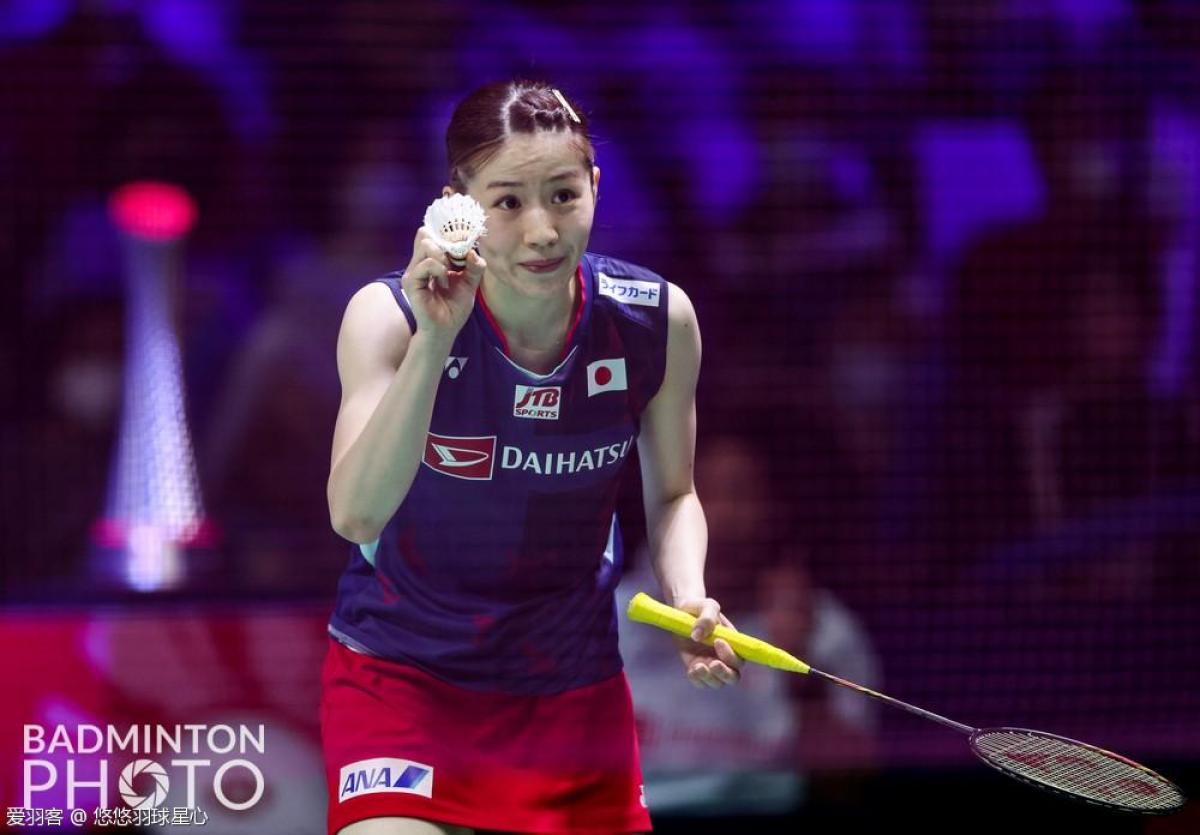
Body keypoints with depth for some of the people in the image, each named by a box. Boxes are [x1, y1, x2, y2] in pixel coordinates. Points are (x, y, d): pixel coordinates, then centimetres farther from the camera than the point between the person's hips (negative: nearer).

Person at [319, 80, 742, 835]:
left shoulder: (658, 320, -11)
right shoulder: (390, 315, -19)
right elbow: (356, 513, -33)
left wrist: (689, 599, -13)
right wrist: (434, 342, -41)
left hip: (576, 686, 3)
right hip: (401, 679, -3)